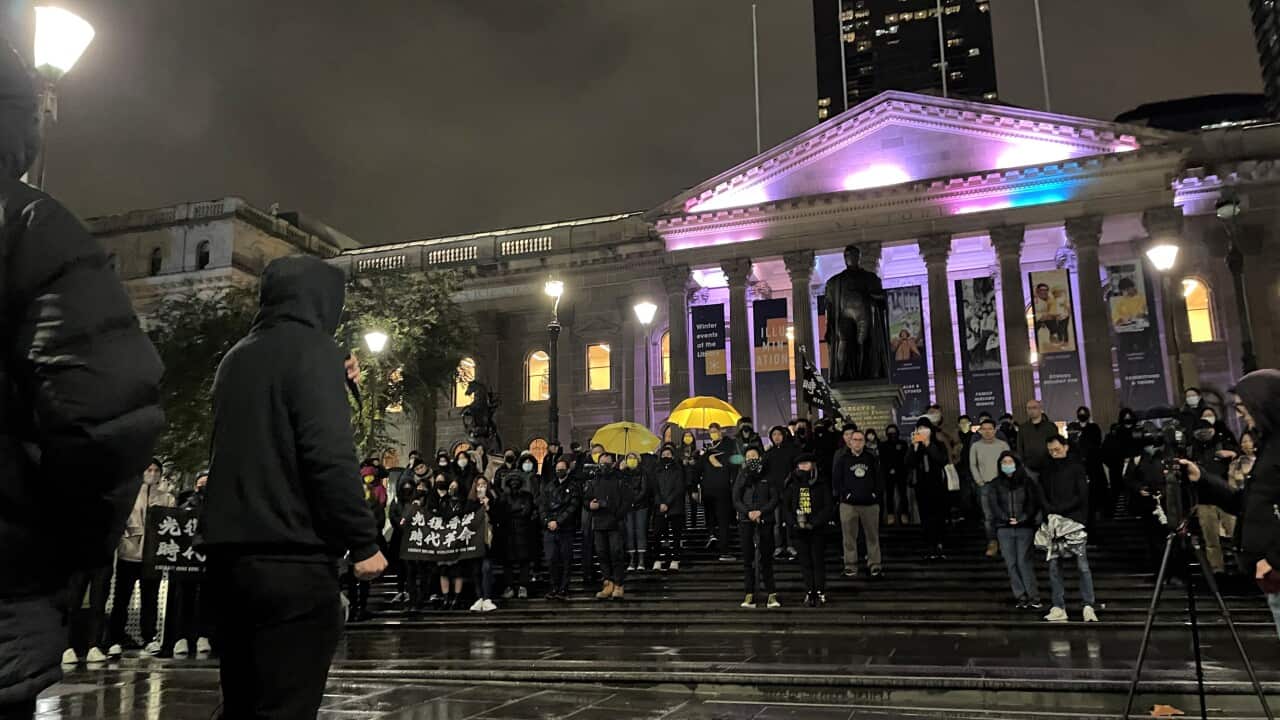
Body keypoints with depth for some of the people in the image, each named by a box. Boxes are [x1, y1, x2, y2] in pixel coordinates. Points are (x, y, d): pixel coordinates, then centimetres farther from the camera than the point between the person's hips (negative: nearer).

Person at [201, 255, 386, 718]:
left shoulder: (238, 356, 16)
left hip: (229, 554, 8)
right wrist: (363, 542, -14)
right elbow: (329, 454, -19)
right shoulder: (312, 346, -8)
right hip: (291, 558, -8)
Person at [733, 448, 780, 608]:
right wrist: (748, 512, -13)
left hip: (765, 521, -1)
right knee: (748, 559, 1)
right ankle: (750, 596, 4)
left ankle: (771, 595, 3)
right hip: (746, 522, 1)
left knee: (766, 558, 0)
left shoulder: (767, 476, 6)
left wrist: (760, 511, -13)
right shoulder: (741, 477, 10)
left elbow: (774, 499, 1)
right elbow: (736, 501, 3)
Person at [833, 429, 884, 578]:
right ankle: (850, 566, 9)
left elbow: (879, 478, 9)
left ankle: (874, 565, 14)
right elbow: (836, 479, 1)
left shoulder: (872, 459, 8)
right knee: (849, 537, 2)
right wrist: (843, 494, -8)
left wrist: (877, 494, -3)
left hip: (870, 503, 2)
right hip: (848, 504, -1)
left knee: (873, 536, 6)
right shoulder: (842, 459, 3)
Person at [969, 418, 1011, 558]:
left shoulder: (1003, 444, 4)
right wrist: (979, 481, 1)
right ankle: (992, 544, 1)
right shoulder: (975, 446, 7)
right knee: (988, 516, -2)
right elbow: (973, 465, 9)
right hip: (984, 485, 1)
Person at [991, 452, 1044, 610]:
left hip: (1025, 527, -2)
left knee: (1024, 562, -10)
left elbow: (1033, 504, 1)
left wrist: (1021, 519, -10)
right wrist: (1007, 518, -10)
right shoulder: (996, 484, 8)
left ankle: (1033, 597, -4)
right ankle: (1021, 597, 6)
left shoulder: (1027, 482, 4)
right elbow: (995, 505, 3)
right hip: (1004, 528, 2)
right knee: (1011, 564, 0)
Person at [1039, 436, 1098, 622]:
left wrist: (1058, 509, -9)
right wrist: (1050, 513, -6)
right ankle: (1059, 608, 5)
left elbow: (1082, 496, -6)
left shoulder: (1076, 466, 1)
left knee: (1082, 564, -5)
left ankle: (1089, 607, 0)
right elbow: (1042, 496, 12)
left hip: (1075, 522, -4)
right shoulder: (1047, 470, 13)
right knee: (1054, 566, 1)